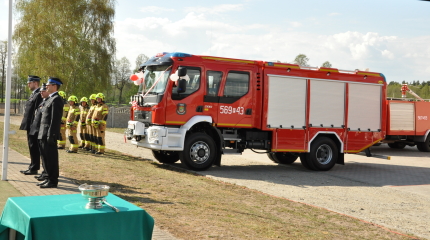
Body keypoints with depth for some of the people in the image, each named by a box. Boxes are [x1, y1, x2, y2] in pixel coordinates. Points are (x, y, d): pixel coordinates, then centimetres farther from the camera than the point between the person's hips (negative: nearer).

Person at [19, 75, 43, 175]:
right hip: (30, 126, 10)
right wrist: (26, 125, 18)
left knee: (34, 147, -4)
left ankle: (34, 169, 3)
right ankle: (32, 167, 22)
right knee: (32, 147, 15)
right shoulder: (33, 94, 17)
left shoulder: (39, 95, -15)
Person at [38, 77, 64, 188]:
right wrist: (43, 134, 17)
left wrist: (50, 135, -21)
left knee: (51, 158, -4)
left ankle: (53, 181, 2)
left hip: (49, 134, -10)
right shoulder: (50, 99, 18)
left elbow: (55, 119, -18)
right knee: (46, 158, 13)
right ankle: (49, 178, 21)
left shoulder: (56, 99, -12)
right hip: (43, 135, 10)